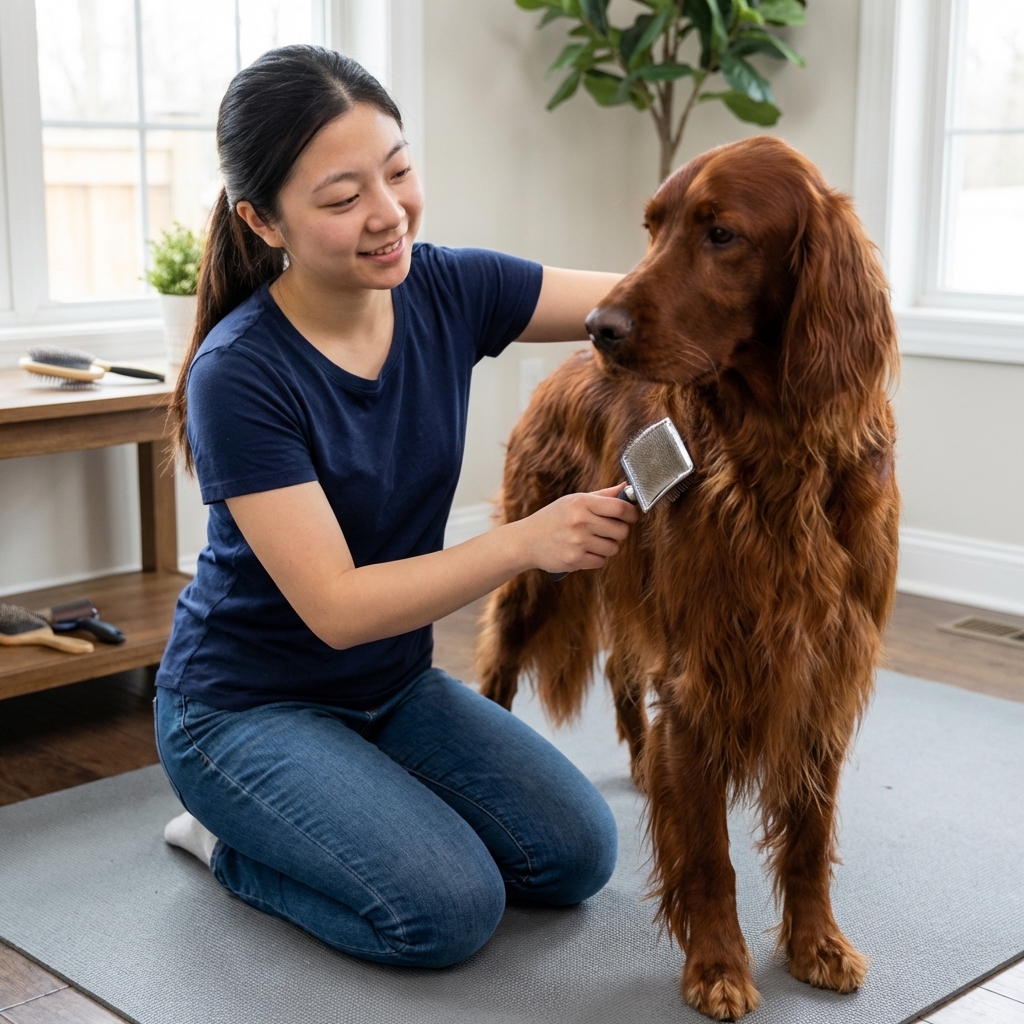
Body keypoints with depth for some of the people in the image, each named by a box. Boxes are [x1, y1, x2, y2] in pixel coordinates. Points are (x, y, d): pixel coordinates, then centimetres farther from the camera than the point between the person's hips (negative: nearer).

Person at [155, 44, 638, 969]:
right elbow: (335, 607, -27)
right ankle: (229, 838, 6)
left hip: (393, 684, 6)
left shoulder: (446, 290, -10)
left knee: (577, 857, -2)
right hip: (249, 706, -6)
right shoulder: (238, 377, -26)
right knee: (450, 909, -20)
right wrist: (526, 541, -36)